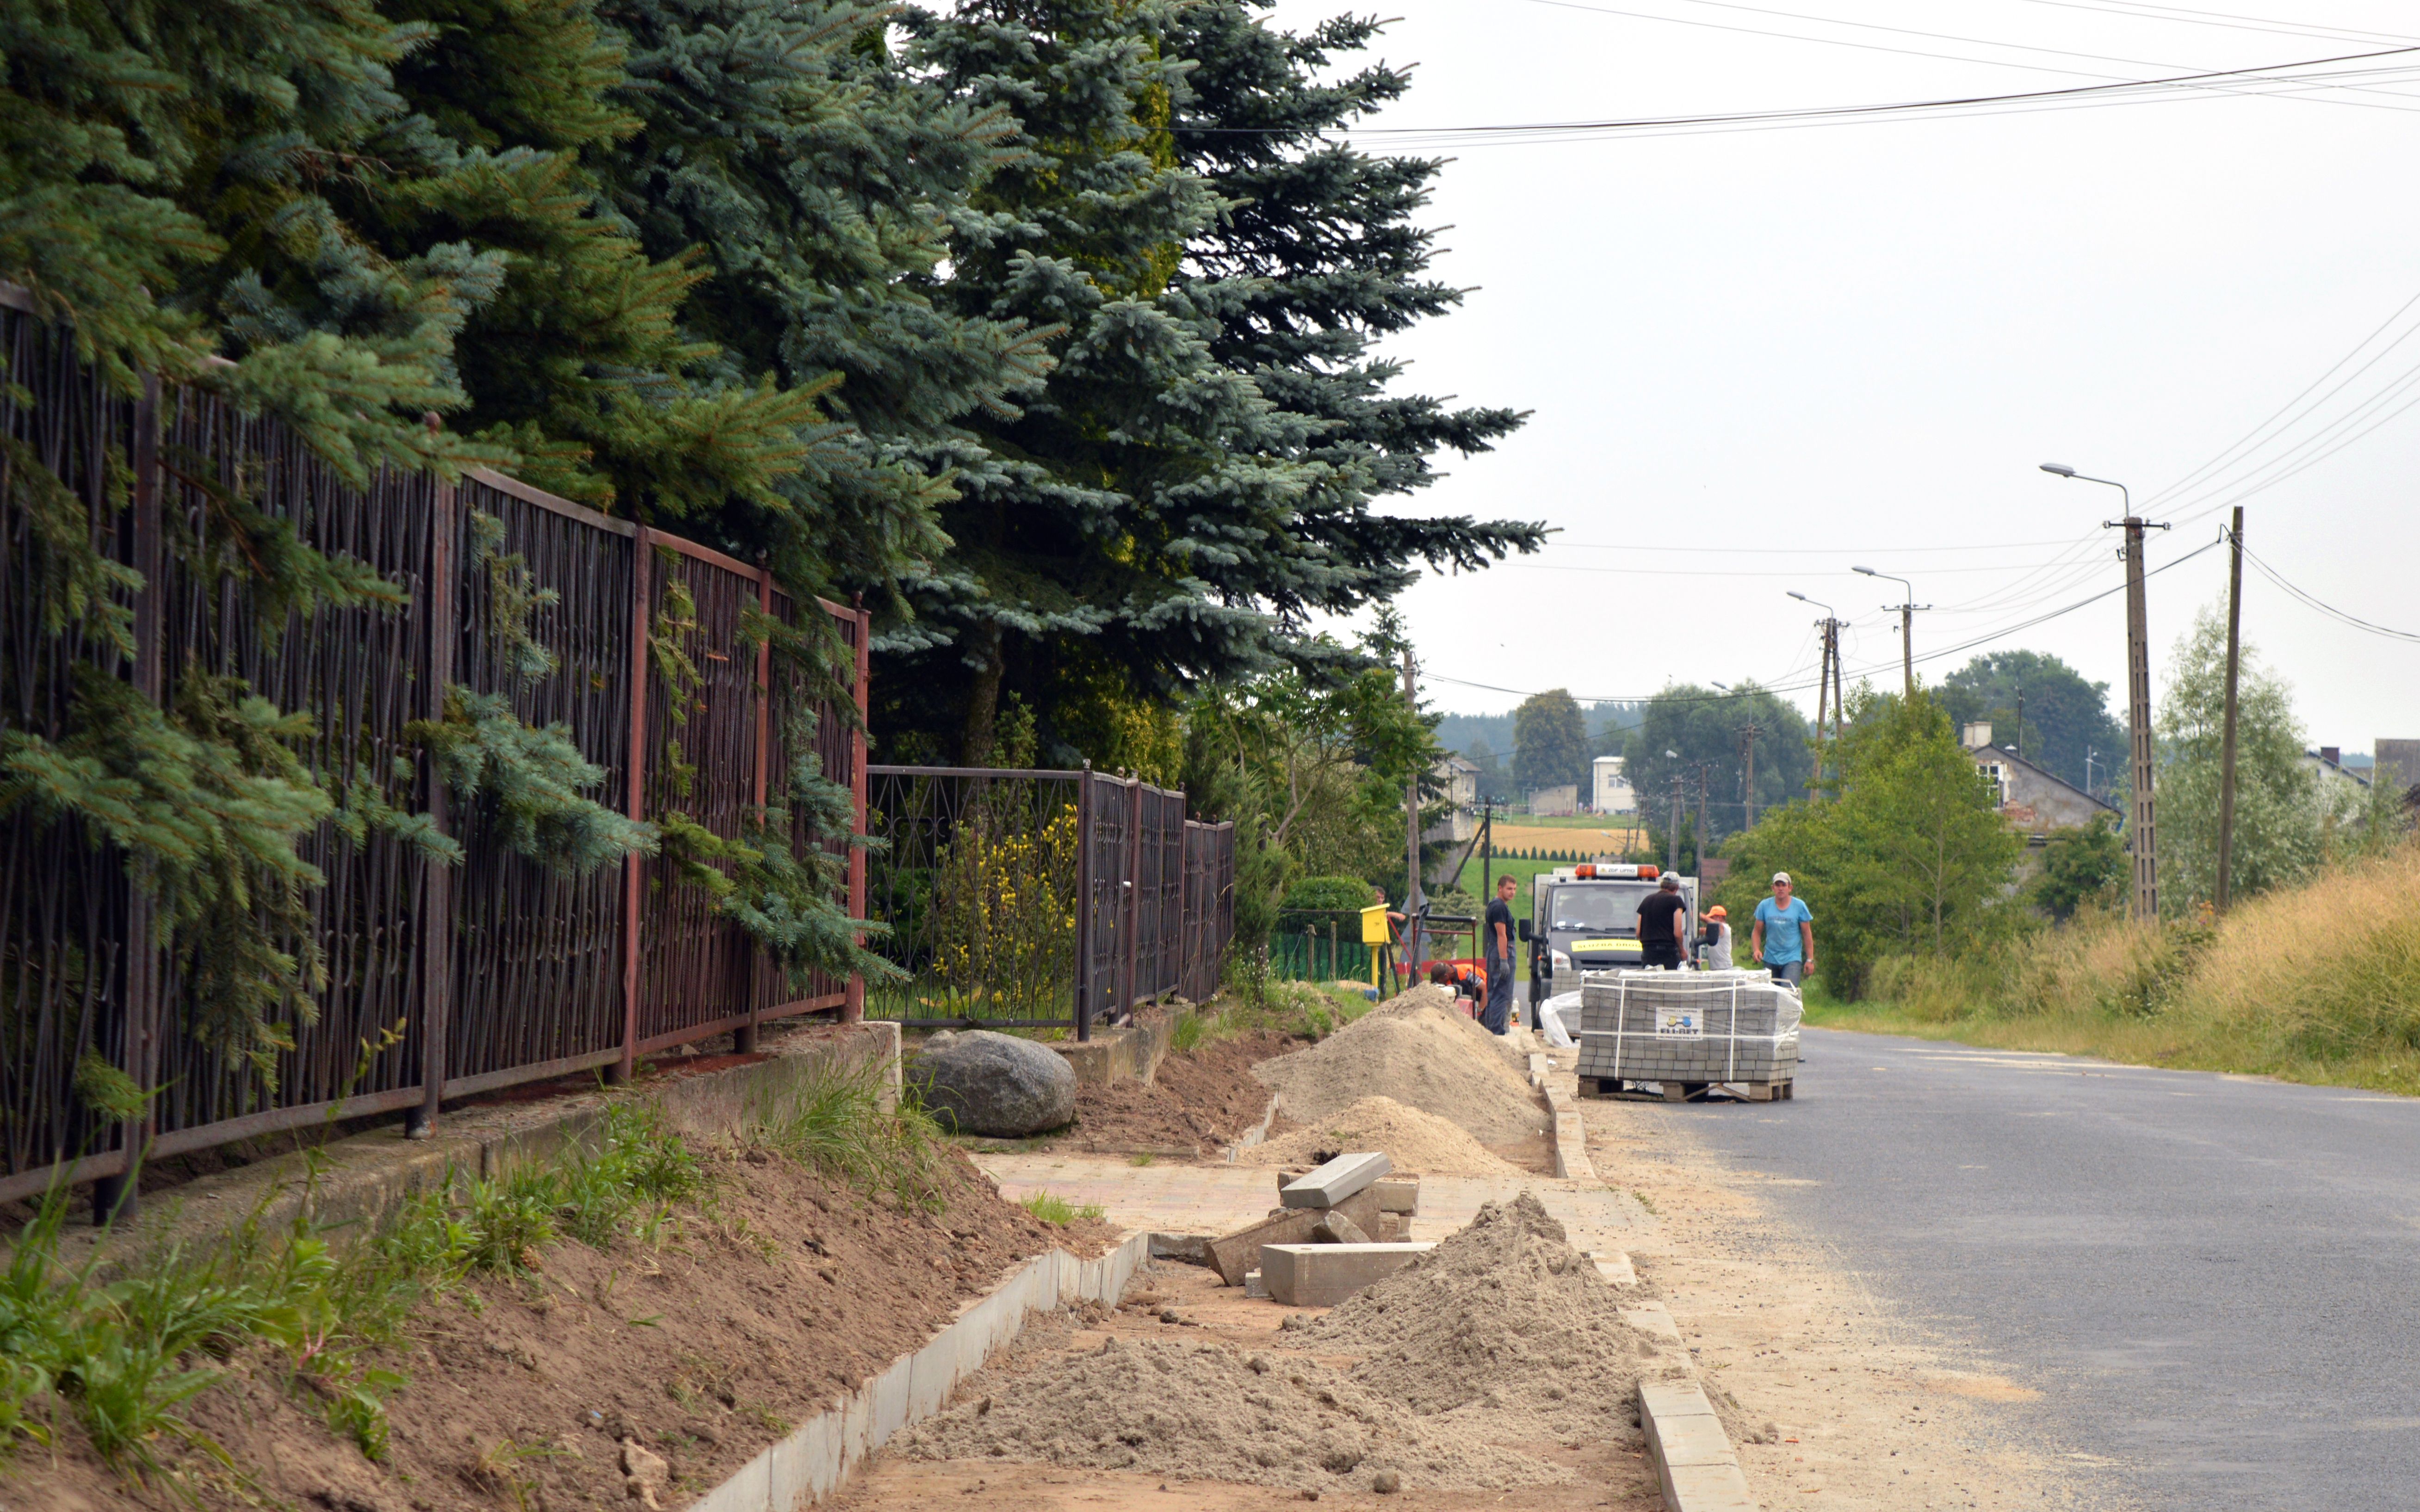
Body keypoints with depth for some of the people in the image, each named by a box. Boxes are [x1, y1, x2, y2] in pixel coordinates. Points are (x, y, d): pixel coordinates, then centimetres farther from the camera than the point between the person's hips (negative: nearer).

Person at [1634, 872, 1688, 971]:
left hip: (1647, 952, 5)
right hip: (1669, 951, -5)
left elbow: (1638, 933, 15)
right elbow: (1677, 933, -8)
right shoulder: (1675, 901, -1)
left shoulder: (1646, 900, 16)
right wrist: (1682, 951, 8)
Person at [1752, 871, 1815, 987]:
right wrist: (1756, 950, -9)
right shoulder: (1764, 906, 4)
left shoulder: (1799, 906, 0)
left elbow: (1807, 934, 4)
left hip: (1792, 959, -3)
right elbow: (1757, 932, 9)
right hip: (1770, 959, 3)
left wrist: (1810, 959, 2)